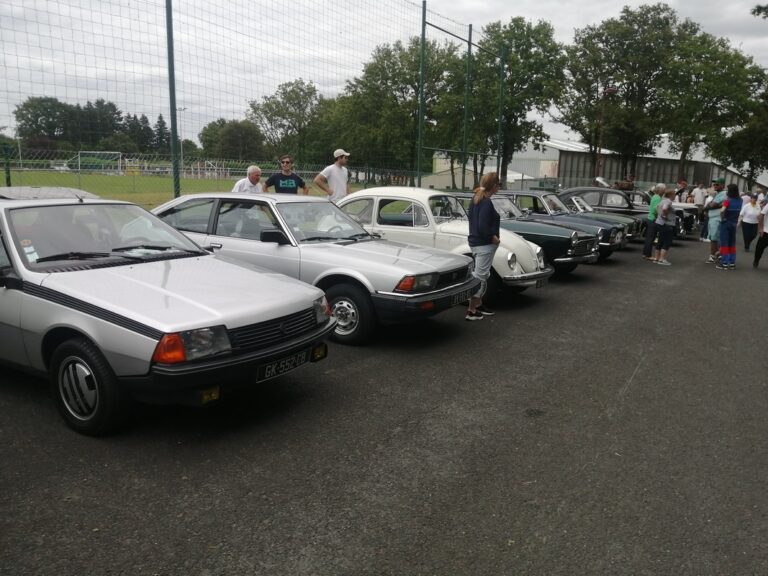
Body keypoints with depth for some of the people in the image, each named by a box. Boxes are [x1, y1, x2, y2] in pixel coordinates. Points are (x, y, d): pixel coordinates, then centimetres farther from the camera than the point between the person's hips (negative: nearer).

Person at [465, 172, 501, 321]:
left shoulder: (475, 199, 7)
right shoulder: (486, 203, -20)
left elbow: (471, 216, 18)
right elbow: (482, 227, -25)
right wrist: (493, 238, -13)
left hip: (475, 242, 10)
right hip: (484, 245, -10)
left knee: (481, 276, 21)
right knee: (480, 277, -3)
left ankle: (478, 305, 32)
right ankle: (471, 312, 2)